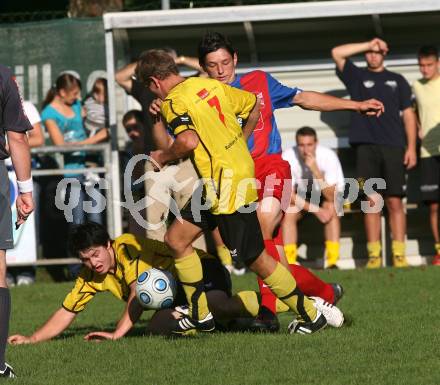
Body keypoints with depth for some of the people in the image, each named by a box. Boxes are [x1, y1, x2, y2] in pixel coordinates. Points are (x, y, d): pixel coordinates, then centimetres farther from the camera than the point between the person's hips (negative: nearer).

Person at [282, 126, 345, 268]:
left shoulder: (328, 156, -31)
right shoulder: (288, 157, -26)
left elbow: (331, 196, -35)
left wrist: (315, 170, -46)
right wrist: (311, 208, -32)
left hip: (329, 192, -2)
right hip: (300, 194, 2)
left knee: (331, 208, -32)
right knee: (289, 213, -27)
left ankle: (332, 261, -30)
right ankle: (289, 262, -21)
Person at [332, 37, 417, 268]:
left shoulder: (397, 81, 17)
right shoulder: (357, 77, 15)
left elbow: (408, 115, 13)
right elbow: (337, 53, 3)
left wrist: (411, 147, 3)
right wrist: (368, 45, 5)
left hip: (393, 147, 0)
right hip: (366, 147, 0)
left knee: (395, 202, -4)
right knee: (372, 202, -5)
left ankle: (399, 255, -5)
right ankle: (374, 255, -5)